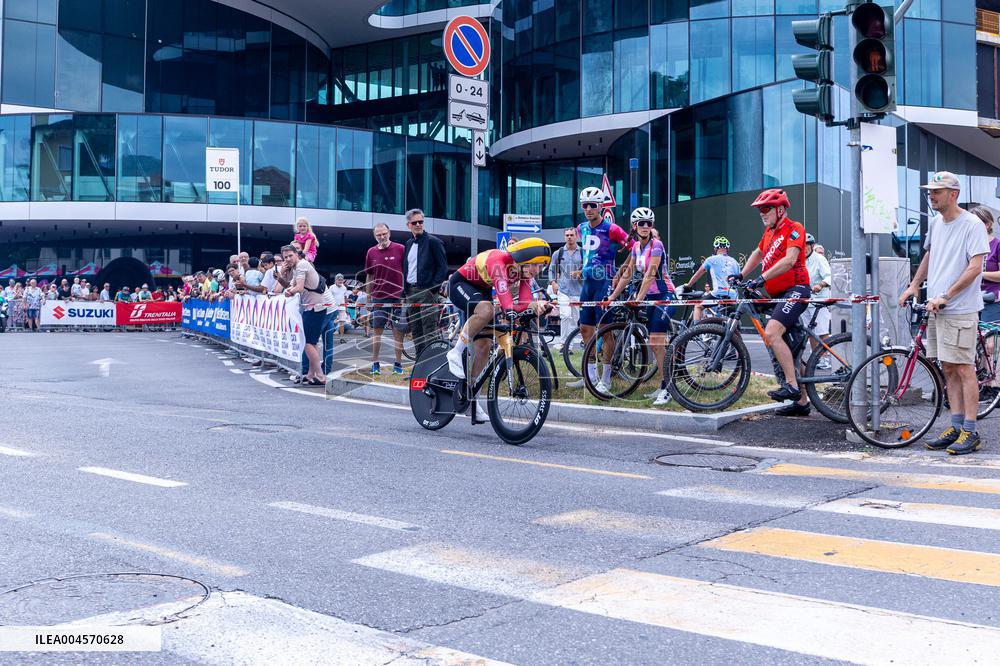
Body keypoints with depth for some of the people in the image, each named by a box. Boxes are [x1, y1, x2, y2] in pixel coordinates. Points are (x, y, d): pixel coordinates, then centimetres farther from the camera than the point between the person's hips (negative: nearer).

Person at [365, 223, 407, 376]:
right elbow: (369, 277, 12)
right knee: (377, 331, 4)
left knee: (398, 332, 2)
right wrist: (368, 298, 12)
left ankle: (398, 364, 9)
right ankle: (375, 364, 10)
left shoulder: (400, 249, -3)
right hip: (378, 298, 2)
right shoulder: (371, 252, 5)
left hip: (397, 297, -2)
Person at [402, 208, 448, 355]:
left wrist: (433, 289, -14)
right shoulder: (408, 244, 18)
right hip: (410, 292, 7)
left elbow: (443, 267, -7)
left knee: (429, 331, -10)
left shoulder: (433, 241, -2)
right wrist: (405, 291, 12)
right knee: (416, 330, 9)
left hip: (427, 291, -7)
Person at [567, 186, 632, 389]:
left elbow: (634, 249, -11)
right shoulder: (581, 229, 9)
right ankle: (590, 375, 17)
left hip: (604, 282, -7)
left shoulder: (611, 229, -11)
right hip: (587, 282, 7)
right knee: (585, 328, 9)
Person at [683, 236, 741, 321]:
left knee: (698, 306, 16)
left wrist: (687, 286, 31)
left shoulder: (712, 259, 9)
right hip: (733, 297, 4)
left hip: (718, 293, -4)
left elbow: (697, 274, 19)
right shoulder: (734, 262, 18)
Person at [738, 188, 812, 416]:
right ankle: (802, 401, 17)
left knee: (772, 333, -27)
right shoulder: (769, 231, 17)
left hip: (795, 290, -9)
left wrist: (762, 278, -29)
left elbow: (789, 260, -23)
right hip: (779, 294, 9)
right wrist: (741, 276, 24)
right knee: (789, 347, 10)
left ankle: (791, 385, -24)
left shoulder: (793, 228, -9)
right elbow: (758, 253, 33)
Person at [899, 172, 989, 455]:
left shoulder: (972, 224, -11)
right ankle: (956, 427, 17)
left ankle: (970, 433, -1)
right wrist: (914, 285, 18)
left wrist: (945, 296, -20)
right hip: (937, 308, 8)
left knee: (964, 368, -6)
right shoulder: (935, 223, 13)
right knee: (948, 369, 10)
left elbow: (975, 267, -16)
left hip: (961, 310, -8)